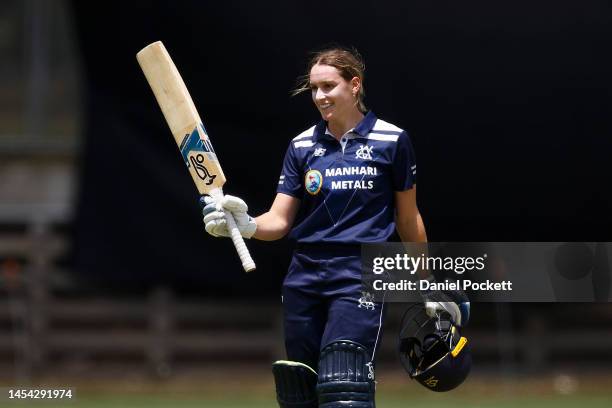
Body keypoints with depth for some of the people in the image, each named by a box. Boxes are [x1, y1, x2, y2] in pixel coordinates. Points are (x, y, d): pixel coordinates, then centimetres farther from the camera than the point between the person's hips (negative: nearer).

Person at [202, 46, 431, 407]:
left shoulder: (392, 141, 1)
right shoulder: (302, 146, 10)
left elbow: (409, 219, 9)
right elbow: (279, 221, 5)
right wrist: (247, 225, -17)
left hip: (361, 275, -4)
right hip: (305, 278, 4)